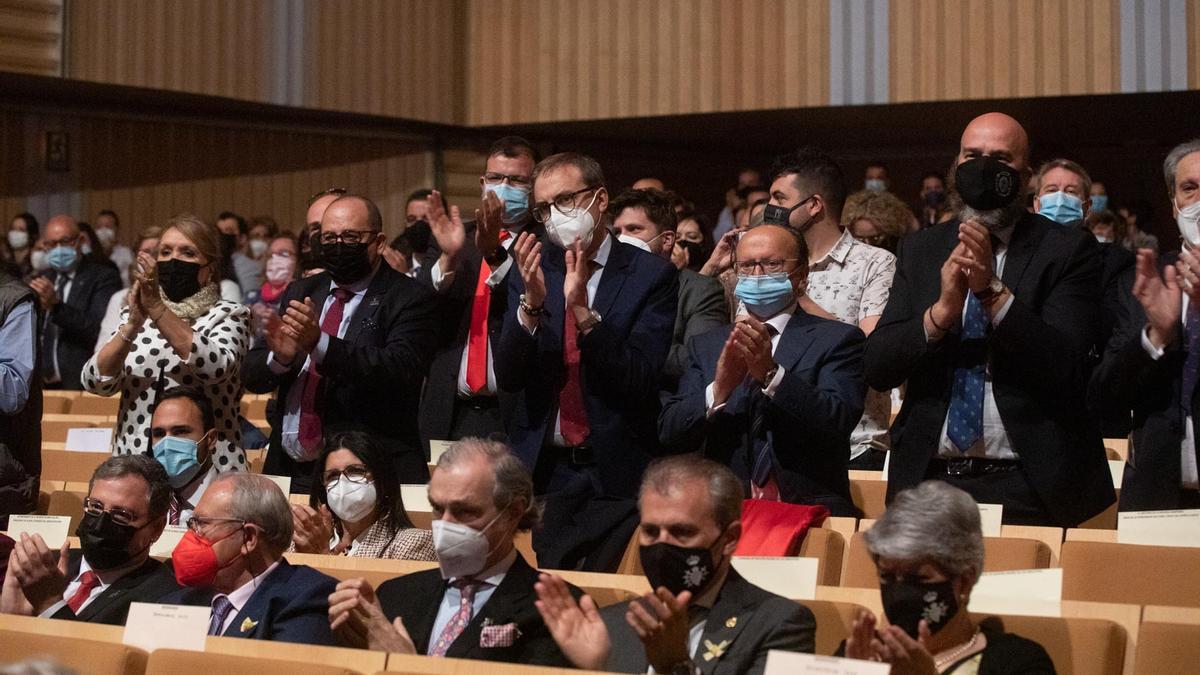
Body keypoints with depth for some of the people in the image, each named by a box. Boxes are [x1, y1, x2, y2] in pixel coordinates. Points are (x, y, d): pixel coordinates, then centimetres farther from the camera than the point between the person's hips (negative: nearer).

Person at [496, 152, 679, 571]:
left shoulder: (652, 276, -4)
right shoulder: (532, 273, 6)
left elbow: (639, 381, -13)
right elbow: (507, 378, -3)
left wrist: (583, 311, -23)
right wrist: (531, 304, -19)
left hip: (616, 473, -3)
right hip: (540, 470, 3)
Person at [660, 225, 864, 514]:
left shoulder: (836, 339, 6)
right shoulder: (707, 346, 16)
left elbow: (838, 421, -9)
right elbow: (670, 433, 5)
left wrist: (771, 373, -21)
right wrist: (719, 389, -13)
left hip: (810, 510, -1)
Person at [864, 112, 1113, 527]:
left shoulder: (1068, 251, -1)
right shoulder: (919, 250, 10)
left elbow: (1067, 368, -12)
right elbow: (877, 368, 1)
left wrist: (994, 292, -21)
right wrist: (941, 311, -16)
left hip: (1028, 492, -3)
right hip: (929, 481, 3)